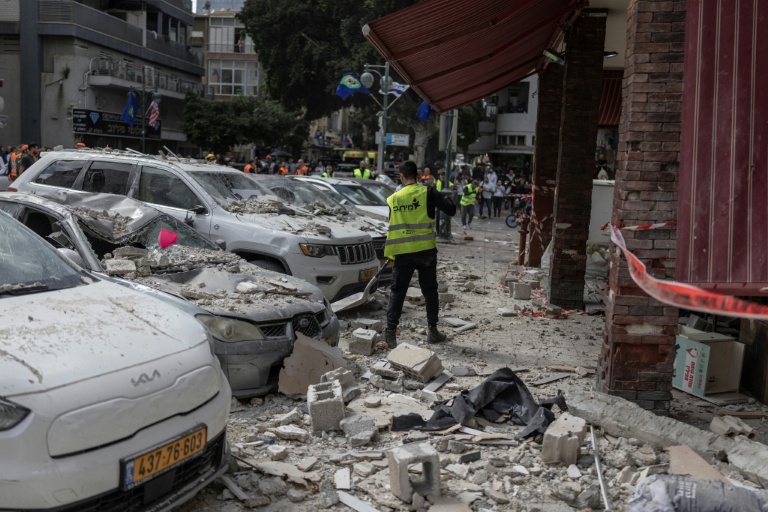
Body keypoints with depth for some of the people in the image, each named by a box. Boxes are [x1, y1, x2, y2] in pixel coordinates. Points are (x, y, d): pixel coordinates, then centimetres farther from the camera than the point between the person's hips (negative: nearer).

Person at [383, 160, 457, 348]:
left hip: (403, 253, 1)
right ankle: (432, 330, 20)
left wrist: (390, 253, 17)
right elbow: (451, 210, -4)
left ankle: (390, 332, 0)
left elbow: (390, 226, 8)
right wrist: (443, 200, 16)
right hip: (426, 250, -1)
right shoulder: (428, 193, -5)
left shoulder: (393, 199, 2)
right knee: (430, 290, 14)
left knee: (397, 292, 7)